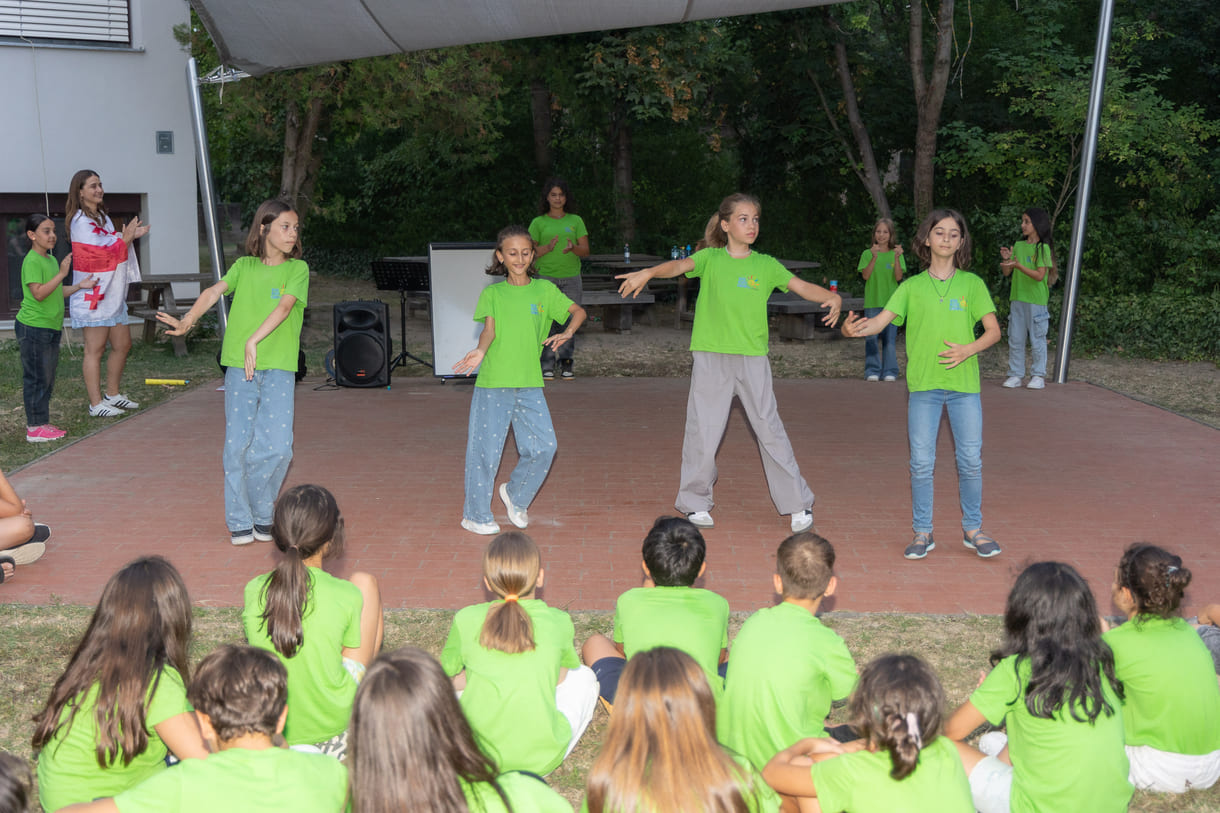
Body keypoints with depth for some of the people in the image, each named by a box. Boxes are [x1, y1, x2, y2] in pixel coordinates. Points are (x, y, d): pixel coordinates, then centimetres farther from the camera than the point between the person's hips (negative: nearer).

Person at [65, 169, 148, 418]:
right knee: (95, 350, -4)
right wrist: (125, 238, -10)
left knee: (122, 344, 14)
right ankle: (96, 403, 0)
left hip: (112, 295, 9)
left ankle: (113, 394, 27)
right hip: (94, 295, -9)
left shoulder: (102, 217, 16)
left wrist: (129, 236, 8)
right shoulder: (81, 222, -13)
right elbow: (102, 253, -19)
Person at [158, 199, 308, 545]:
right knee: (237, 444, -1)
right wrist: (187, 321, -17)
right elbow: (215, 291, 0)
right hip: (239, 366, 2)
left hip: (278, 368, -1)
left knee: (277, 446, -10)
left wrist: (254, 341, -22)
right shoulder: (244, 266, 13)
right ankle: (239, 521, 11)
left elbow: (284, 306, -10)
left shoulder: (297, 268, 5)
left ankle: (261, 514, 13)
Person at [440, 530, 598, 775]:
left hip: (476, 756, 1)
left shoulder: (466, 620, -6)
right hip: (541, 760, -1)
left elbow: (447, 675, 11)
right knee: (584, 676, 23)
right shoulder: (559, 622, -5)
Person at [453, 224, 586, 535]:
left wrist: (567, 332, -11)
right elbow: (489, 328, -7)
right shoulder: (492, 293, 7)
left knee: (544, 445, -2)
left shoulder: (544, 289, 11)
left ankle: (515, 495, 24)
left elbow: (578, 311, 9)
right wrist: (481, 350, -28)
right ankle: (475, 515, 14)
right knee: (485, 448, -1)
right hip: (492, 381, -2)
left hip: (529, 383, 2)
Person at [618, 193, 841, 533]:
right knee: (702, 432, 3)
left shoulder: (766, 265, 6)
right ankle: (695, 503, 20)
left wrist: (831, 296, -20)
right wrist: (647, 272, -34)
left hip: (753, 359, 1)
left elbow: (801, 286, 0)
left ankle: (799, 504, 13)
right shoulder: (710, 259, 2)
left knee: (770, 430, 2)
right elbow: (680, 265, -15)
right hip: (711, 357, -1)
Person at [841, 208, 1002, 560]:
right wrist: (853, 329, -26)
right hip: (924, 385, 0)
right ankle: (922, 532, 13)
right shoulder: (912, 287, 7)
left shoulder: (972, 284, 8)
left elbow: (993, 330, 5)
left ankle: (973, 528, 19)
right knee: (921, 462, 0)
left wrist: (968, 350, -14)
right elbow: (881, 320, -5)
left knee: (970, 459, 2)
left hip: (964, 384, 0)